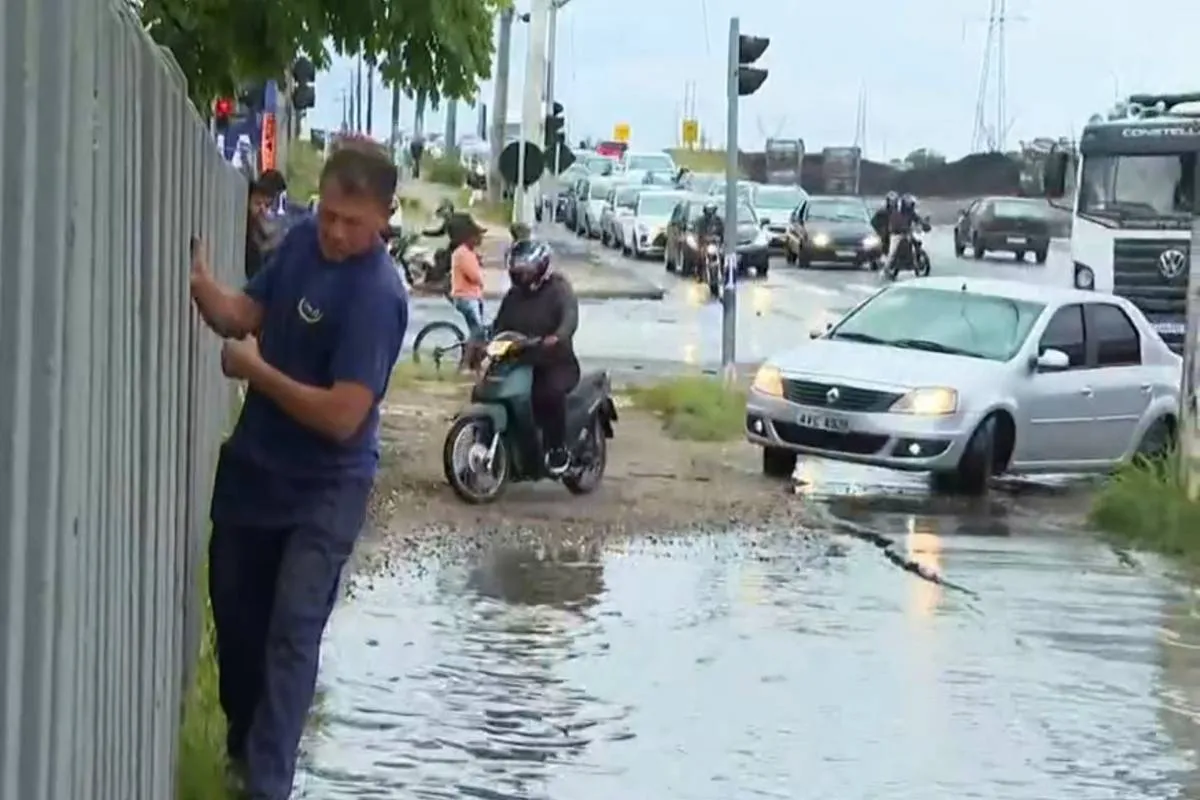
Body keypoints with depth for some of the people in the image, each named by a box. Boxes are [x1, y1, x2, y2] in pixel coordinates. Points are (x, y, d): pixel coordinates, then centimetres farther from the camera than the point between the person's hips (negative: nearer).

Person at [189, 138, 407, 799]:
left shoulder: (376, 295, -26)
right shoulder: (302, 240, -3)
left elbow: (341, 416, -29)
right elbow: (242, 315, 3)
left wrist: (256, 371, -20)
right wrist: (199, 282, -17)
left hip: (324, 489, -8)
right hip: (251, 466, 8)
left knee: (291, 633, -11)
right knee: (235, 614, 19)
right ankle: (242, 745, 40)